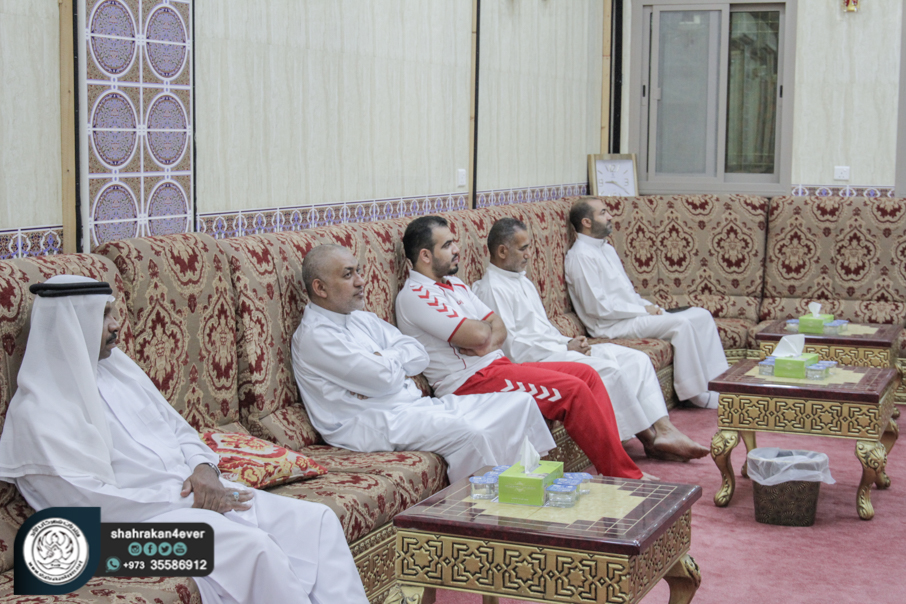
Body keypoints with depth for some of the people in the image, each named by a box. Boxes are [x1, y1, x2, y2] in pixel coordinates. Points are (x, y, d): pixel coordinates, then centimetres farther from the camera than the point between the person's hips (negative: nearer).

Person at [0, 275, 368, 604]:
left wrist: (204, 468, -3)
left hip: (198, 493, 8)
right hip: (136, 520, -8)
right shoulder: (37, 414, -9)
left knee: (317, 520, -8)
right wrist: (188, 502, -15)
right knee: (255, 547, -31)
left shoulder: (115, 368, 15)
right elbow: (92, 503, -16)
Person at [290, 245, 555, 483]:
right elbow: (384, 378, -18)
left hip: (417, 405, 10)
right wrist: (393, 359, 4)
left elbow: (419, 356, 11)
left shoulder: (361, 319, 19)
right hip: (373, 422, -9)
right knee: (468, 433, -34)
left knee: (519, 402, -1)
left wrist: (382, 359, -7)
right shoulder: (313, 335, -10)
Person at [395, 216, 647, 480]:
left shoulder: (455, 286, 19)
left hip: (495, 364, 10)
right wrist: (484, 328, 2)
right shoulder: (414, 296, -12)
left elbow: (498, 328, 12)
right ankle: (625, 476, -9)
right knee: (573, 389, -18)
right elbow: (476, 334, -21)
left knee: (587, 374, -1)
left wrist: (488, 343, -11)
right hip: (469, 381, -10)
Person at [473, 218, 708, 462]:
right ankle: (649, 439, -13)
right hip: (536, 360, -10)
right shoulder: (491, 289, -9)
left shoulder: (522, 281, 23)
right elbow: (510, 346, -17)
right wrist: (565, 348, -13)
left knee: (635, 359, -5)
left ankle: (663, 429, -16)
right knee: (607, 369, -27)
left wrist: (569, 342, 4)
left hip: (556, 348, 10)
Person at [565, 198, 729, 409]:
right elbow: (598, 307, -19)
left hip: (635, 315, 10)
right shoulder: (581, 256, -13)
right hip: (612, 326, -10)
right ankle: (695, 393, -16)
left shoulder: (607, 249, 19)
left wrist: (650, 307, 3)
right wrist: (643, 310, -14)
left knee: (701, 316, -3)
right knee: (682, 324, -25)